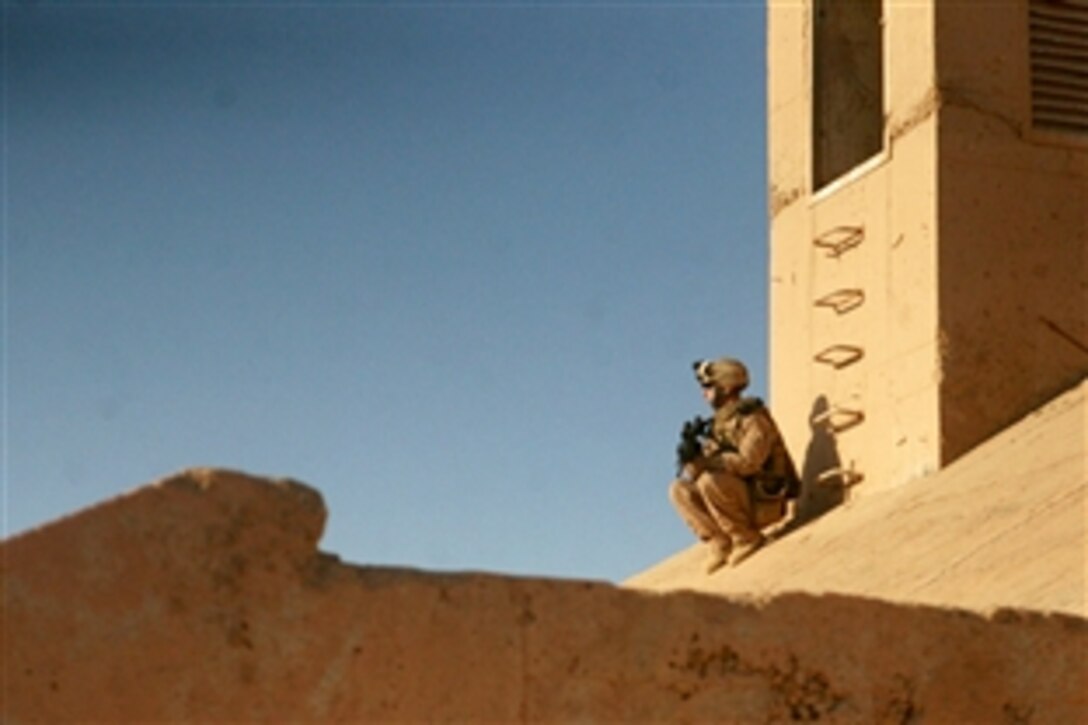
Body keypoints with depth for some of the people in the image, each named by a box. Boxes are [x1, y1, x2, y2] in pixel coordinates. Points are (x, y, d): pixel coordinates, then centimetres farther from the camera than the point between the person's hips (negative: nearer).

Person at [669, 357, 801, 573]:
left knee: (710, 481, -31)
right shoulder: (720, 423, 12)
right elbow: (709, 462, 11)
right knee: (680, 489, -2)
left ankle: (747, 538, -15)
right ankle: (721, 544, -6)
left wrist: (705, 463, -27)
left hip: (765, 502, -8)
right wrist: (694, 455, -11)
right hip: (740, 499, 8)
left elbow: (748, 462, -29)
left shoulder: (753, 419, -14)